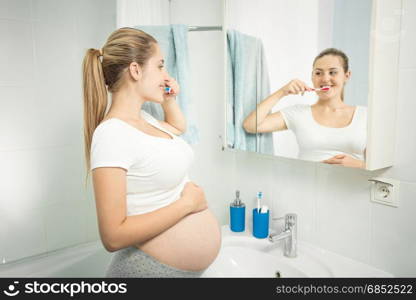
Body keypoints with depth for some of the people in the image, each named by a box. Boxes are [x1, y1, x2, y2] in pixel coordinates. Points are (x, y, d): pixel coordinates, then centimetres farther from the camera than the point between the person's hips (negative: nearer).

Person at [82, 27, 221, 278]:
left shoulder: (142, 118, 4)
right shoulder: (112, 133, -22)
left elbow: (178, 127, 28)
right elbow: (113, 236, -25)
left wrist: (170, 99, 10)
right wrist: (187, 203, -20)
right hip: (151, 268, -8)